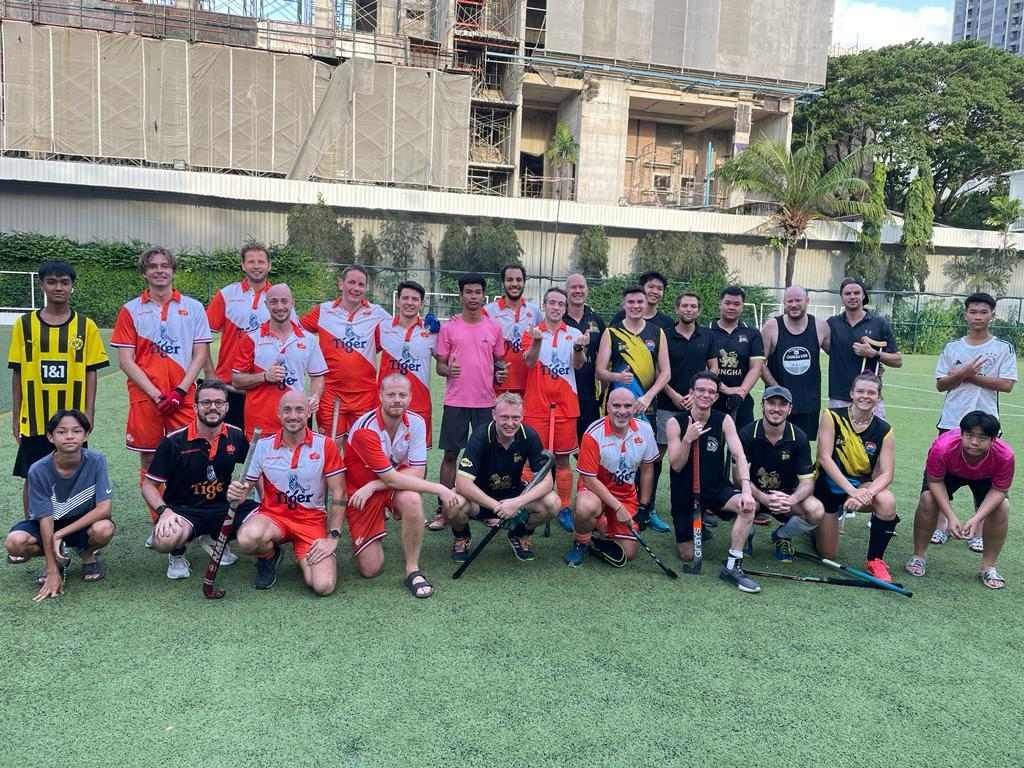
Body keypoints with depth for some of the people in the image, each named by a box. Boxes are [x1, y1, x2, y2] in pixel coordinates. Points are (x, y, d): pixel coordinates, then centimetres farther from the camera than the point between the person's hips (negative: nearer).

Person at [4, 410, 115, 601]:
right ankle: (58, 560, 5)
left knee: (104, 529, -34)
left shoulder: (96, 461, -22)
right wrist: (53, 572, -20)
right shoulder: (39, 470, -20)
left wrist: (61, 534, -26)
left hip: (85, 522, -1)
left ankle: (88, 554, 3)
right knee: (15, 542, -27)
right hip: (50, 525, 1)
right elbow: (46, 519, -19)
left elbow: (104, 508, -23)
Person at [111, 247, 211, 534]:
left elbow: (201, 354, 4)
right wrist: (156, 394, -8)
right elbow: (125, 360, 1)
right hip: (144, 397, 0)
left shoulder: (193, 307, 7)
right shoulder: (131, 310, 6)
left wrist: (180, 391, -8)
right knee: (149, 459, 5)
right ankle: (158, 523, 17)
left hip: (184, 398, 0)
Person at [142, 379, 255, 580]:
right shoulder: (174, 441, -10)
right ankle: (177, 554, 6)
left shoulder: (236, 436, 0)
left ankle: (213, 539, 10)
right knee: (164, 540, -38)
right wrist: (164, 511, -23)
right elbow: (148, 485, -5)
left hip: (224, 506, 4)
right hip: (184, 509, -4)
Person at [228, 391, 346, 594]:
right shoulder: (263, 445, -2)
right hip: (272, 514, 1)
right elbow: (245, 488, 5)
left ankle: (303, 557, 16)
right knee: (248, 538, -36)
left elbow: (338, 494, -4)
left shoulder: (325, 445, -7)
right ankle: (269, 557, 4)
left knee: (323, 585, -21)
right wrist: (236, 495, -20)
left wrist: (333, 537, -10)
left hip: (312, 519, -1)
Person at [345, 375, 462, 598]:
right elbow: (390, 478, -27)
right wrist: (439, 489, -26)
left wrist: (373, 486, -25)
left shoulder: (416, 423, -12)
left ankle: (412, 571, -18)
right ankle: (361, 541, 29)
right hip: (360, 490, -3)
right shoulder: (365, 429, -26)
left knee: (412, 500, -35)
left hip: (397, 481, 3)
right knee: (370, 569, -6)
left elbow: (417, 472, -15)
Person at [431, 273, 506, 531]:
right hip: (455, 401, -1)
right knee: (450, 454, 3)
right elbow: (440, 365, 3)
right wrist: (448, 370, -18)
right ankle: (443, 510, 11)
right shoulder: (449, 327, 1)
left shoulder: (494, 328, 6)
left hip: (486, 401, 1)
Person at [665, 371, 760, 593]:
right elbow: (676, 466, -12)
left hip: (717, 488, 1)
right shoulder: (676, 422, -10)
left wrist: (746, 489, -29)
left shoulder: (724, 420, -5)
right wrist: (688, 439, -28)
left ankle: (732, 566, -20)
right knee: (687, 556, 2)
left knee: (747, 506, -31)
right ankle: (697, 525, 36)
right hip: (685, 493, -1)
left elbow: (739, 455, -15)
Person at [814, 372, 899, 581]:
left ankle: (875, 560, -12)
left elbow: (886, 474, -15)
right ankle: (817, 524, 37)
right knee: (827, 554, 1)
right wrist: (851, 491, -32)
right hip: (829, 485, -1)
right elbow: (824, 457, -22)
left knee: (887, 502, -33)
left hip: (862, 485, 2)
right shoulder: (832, 417, -15)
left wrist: (866, 494, -36)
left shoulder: (884, 431, -9)